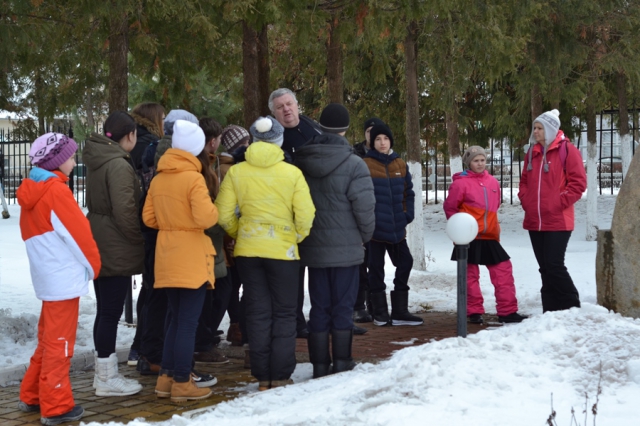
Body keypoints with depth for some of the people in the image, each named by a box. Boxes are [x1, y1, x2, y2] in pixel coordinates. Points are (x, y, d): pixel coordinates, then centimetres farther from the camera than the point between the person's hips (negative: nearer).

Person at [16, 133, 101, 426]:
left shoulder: (30, 191, 11)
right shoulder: (56, 190, -15)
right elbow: (78, 233, -15)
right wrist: (94, 266, -2)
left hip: (48, 277, 8)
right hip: (65, 278, -8)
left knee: (48, 339, 19)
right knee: (59, 342, -1)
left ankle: (33, 396, 28)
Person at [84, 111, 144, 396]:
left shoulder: (98, 161, 11)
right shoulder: (119, 165, -17)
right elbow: (125, 210, -21)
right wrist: (138, 240, -8)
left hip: (100, 247, 9)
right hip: (117, 249, -9)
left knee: (106, 310, 16)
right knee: (111, 311, -3)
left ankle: (105, 372, 24)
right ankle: (107, 378, 4)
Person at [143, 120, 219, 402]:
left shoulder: (157, 179, 7)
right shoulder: (193, 178, -13)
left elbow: (148, 218, 8)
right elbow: (206, 218, -21)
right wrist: (214, 210, -1)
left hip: (167, 256, 7)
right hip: (191, 257, -7)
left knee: (176, 318, 17)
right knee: (188, 321, -1)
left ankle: (166, 378, 19)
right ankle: (182, 383, 3)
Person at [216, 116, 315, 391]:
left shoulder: (236, 172, -2)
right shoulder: (292, 173, -7)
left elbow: (224, 214, -3)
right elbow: (305, 216, -10)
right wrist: (296, 239, 8)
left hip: (247, 250, 2)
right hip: (283, 252, -2)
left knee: (258, 314, 10)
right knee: (284, 314, 10)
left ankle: (262, 377, 14)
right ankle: (280, 376, 10)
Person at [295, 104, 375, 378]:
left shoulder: (300, 162, 1)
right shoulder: (354, 165, -13)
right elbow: (365, 208, -12)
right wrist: (365, 236, 6)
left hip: (312, 249, 4)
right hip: (346, 249, -4)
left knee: (319, 307, 10)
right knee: (342, 307, 5)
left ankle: (319, 365, 13)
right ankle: (342, 363, 9)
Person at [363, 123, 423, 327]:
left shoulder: (400, 164, 9)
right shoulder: (365, 165, -6)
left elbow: (408, 192, 13)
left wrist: (408, 214, 2)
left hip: (397, 226, 5)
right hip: (375, 226, -5)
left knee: (405, 263, 5)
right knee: (376, 268, 3)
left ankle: (399, 312, 14)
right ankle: (380, 313, 14)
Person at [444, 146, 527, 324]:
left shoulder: (493, 182, 8)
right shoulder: (461, 183, -8)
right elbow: (450, 208, -2)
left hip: (489, 237, 5)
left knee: (504, 270, 2)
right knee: (471, 275, 3)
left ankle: (507, 311, 8)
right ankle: (475, 312, 14)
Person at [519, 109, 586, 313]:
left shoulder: (567, 150, -5)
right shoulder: (532, 152, 13)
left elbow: (578, 182, -9)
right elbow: (524, 181, 22)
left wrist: (560, 203, -12)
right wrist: (525, 200, 6)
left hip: (557, 220, -6)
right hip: (535, 220, 6)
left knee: (554, 265, -9)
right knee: (545, 267, 9)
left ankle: (572, 307, 6)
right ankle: (551, 310, 15)